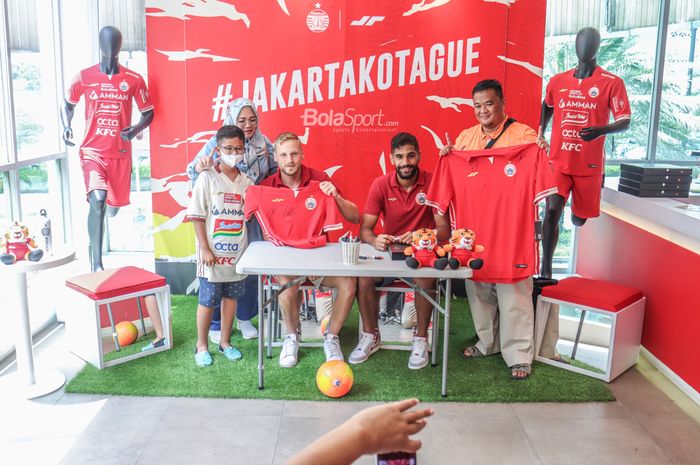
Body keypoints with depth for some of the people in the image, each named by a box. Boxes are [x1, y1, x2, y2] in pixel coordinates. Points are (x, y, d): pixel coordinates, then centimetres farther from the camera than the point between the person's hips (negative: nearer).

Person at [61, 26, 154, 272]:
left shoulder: (134, 80, -2)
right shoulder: (84, 77, -1)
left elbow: (148, 112, 7)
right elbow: (67, 104, 15)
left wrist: (135, 129, -12)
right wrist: (66, 127, -4)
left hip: (120, 152, 2)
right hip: (92, 150, -2)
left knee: (114, 204, 15)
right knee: (97, 199, -22)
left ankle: (94, 241, 49)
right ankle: (97, 262, -18)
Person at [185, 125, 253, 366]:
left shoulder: (247, 182, 5)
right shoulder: (207, 178, -8)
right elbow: (197, 216, -9)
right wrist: (205, 249, -12)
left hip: (238, 252, 4)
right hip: (213, 252, -4)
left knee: (231, 296, 14)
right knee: (208, 300, 5)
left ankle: (225, 342, 30)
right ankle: (201, 346, 22)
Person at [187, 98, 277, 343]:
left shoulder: (264, 143, 4)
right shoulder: (217, 142, -7)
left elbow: (275, 173, 12)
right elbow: (192, 170, -10)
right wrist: (201, 167, -32)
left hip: (252, 218, 4)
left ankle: (245, 318, 29)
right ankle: (215, 324, 18)